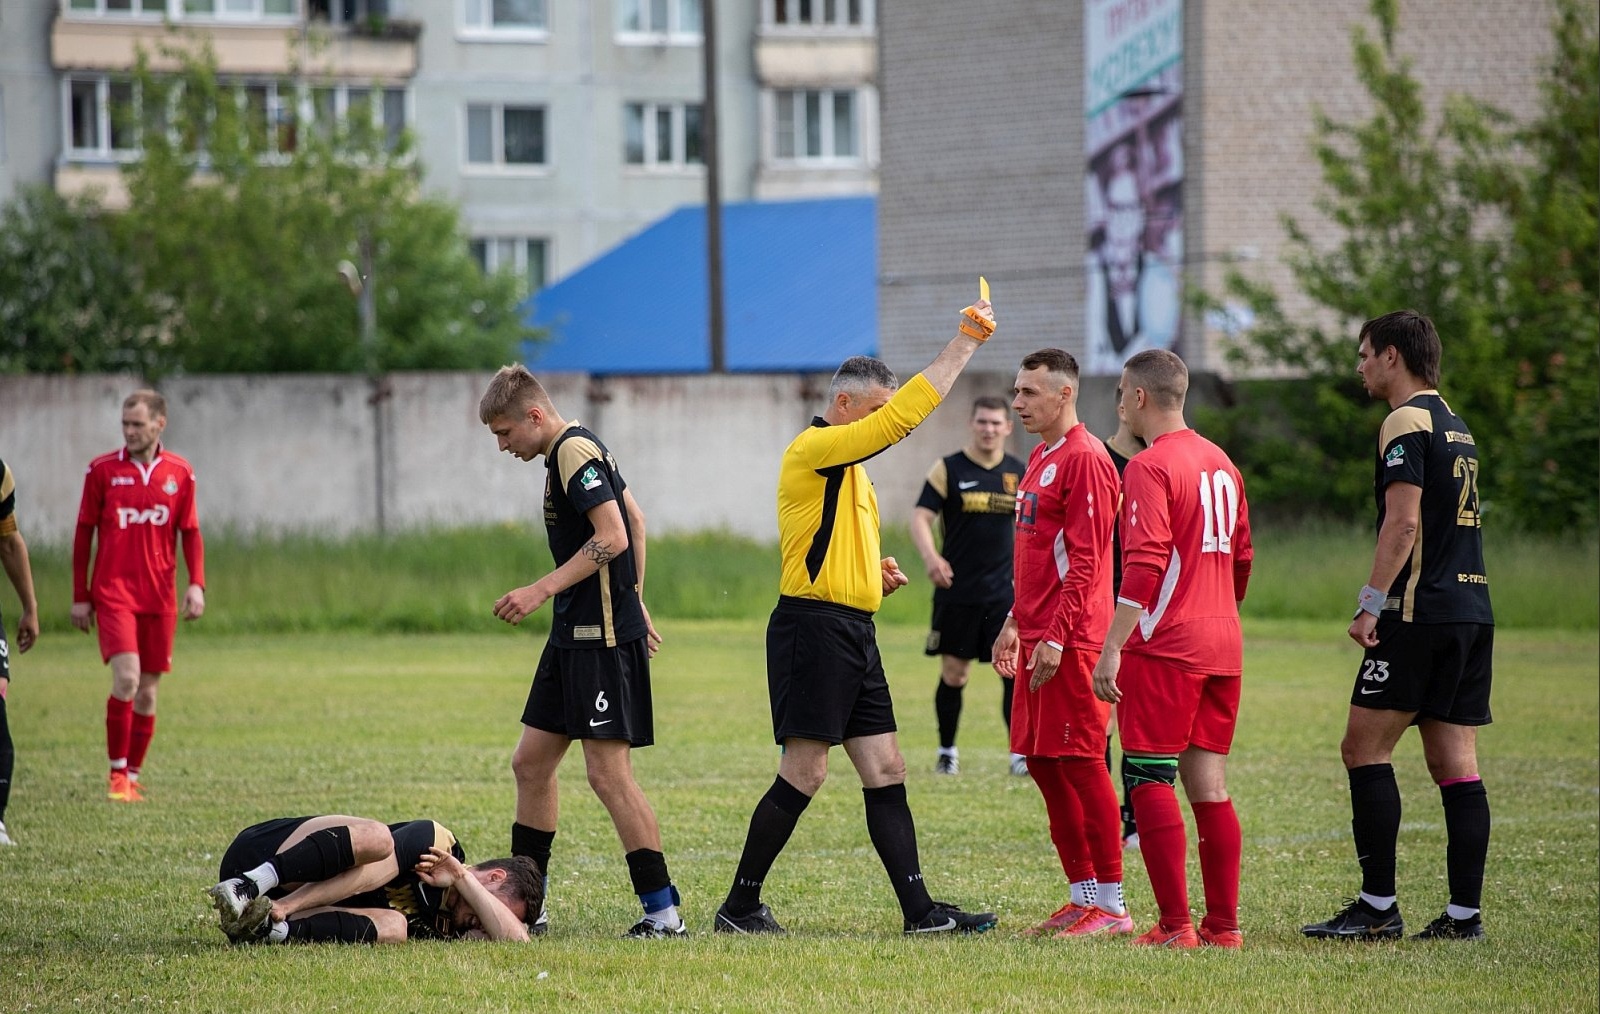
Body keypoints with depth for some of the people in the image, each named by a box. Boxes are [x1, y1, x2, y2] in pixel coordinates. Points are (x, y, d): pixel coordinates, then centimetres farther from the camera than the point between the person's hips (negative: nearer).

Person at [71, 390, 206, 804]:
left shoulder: (179, 473, 5)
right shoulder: (102, 470, 0)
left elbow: (190, 533, 11)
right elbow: (83, 534, 4)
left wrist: (196, 584, -4)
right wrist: (80, 596, 2)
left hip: (159, 598, 3)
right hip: (113, 594, -3)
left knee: (148, 691, 5)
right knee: (126, 677, -18)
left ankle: (133, 777, 16)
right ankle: (117, 773, -8)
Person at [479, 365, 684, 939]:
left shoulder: (575, 451, -14)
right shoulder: (577, 451, 17)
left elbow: (613, 537, -22)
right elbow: (634, 520, 25)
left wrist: (542, 590, -21)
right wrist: (635, 603, 28)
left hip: (604, 634, -11)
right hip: (575, 633, 11)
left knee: (608, 773, -10)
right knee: (531, 762, 12)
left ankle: (663, 912, -7)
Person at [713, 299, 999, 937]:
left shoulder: (850, 470, 22)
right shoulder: (812, 449, -9)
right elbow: (901, 417, -21)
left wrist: (875, 576, 13)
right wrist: (965, 342, -17)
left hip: (854, 633, 10)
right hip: (813, 628, -10)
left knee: (886, 772, 5)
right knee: (804, 773, -8)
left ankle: (919, 910, 4)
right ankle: (739, 906, 0)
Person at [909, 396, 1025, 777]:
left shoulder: (1018, 473, 7)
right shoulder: (948, 469, -2)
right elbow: (921, 517, -8)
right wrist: (930, 557, -26)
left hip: (1004, 591, 2)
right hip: (957, 589, -2)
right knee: (953, 673, 4)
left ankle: (1020, 752, -4)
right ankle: (947, 751, 19)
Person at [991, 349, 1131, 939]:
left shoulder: (1084, 459, -12)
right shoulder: (1041, 458, 18)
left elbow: (1085, 560, -18)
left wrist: (1056, 636, -21)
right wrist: (1016, 624, 22)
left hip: (1070, 642, -10)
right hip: (1038, 636, 10)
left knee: (1080, 763, -8)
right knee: (1042, 763, 10)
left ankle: (1111, 906, -5)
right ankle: (1083, 896, 16)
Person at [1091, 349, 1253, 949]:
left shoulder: (1151, 467, -11)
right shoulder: (1220, 463, 14)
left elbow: (1145, 565, -19)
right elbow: (1242, 557, 20)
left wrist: (1112, 648, -20)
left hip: (1165, 646, -8)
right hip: (1223, 647, 8)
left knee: (1151, 781, -4)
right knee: (1209, 783, 10)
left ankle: (1175, 925, -8)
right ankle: (1223, 924, 9)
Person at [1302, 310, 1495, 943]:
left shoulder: (1407, 423, -8)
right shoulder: (1455, 427, 19)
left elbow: (1404, 522, -16)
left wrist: (1372, 604, -16)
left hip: (1420, 613, -9)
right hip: (1472, 610, 9)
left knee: (1364, 748, -4)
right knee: (1455, 765, 6)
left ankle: (1378, 907, -7)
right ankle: (1465, 912, 2)